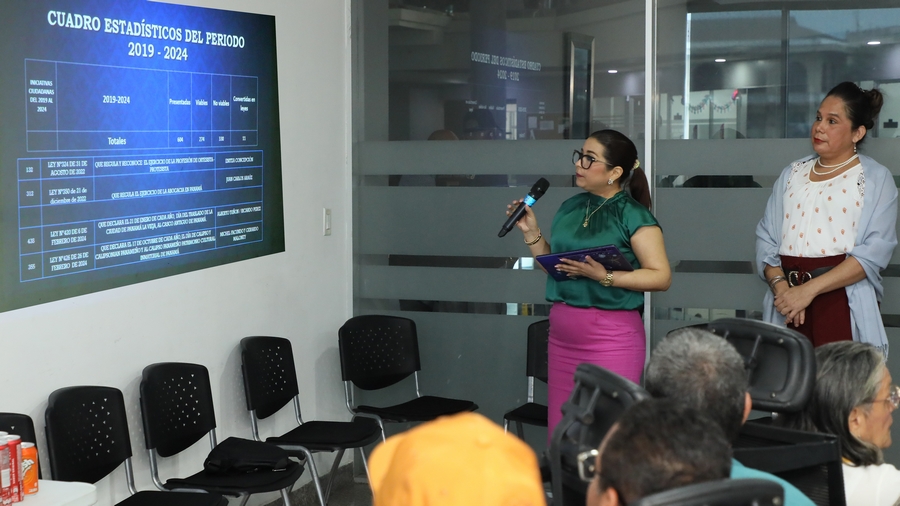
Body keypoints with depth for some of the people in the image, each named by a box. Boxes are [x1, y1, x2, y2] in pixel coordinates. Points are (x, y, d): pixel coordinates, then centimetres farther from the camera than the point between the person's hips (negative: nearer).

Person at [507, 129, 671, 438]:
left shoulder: (633, 216, -8)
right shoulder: (570, 208, 12)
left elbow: (661, 276, -13)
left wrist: (605, 277, -20)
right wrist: (531, 233, 6)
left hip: (611, 338, -6)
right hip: (562, 335, 7)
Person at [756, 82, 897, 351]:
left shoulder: (876, 179, 2)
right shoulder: (792, 174, 15)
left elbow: (875, 251, -10)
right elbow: (766, 238, 8)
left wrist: (809, 290, -18)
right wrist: (780, 286, -12)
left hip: (844, 305, -3)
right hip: (787, 307, 3)